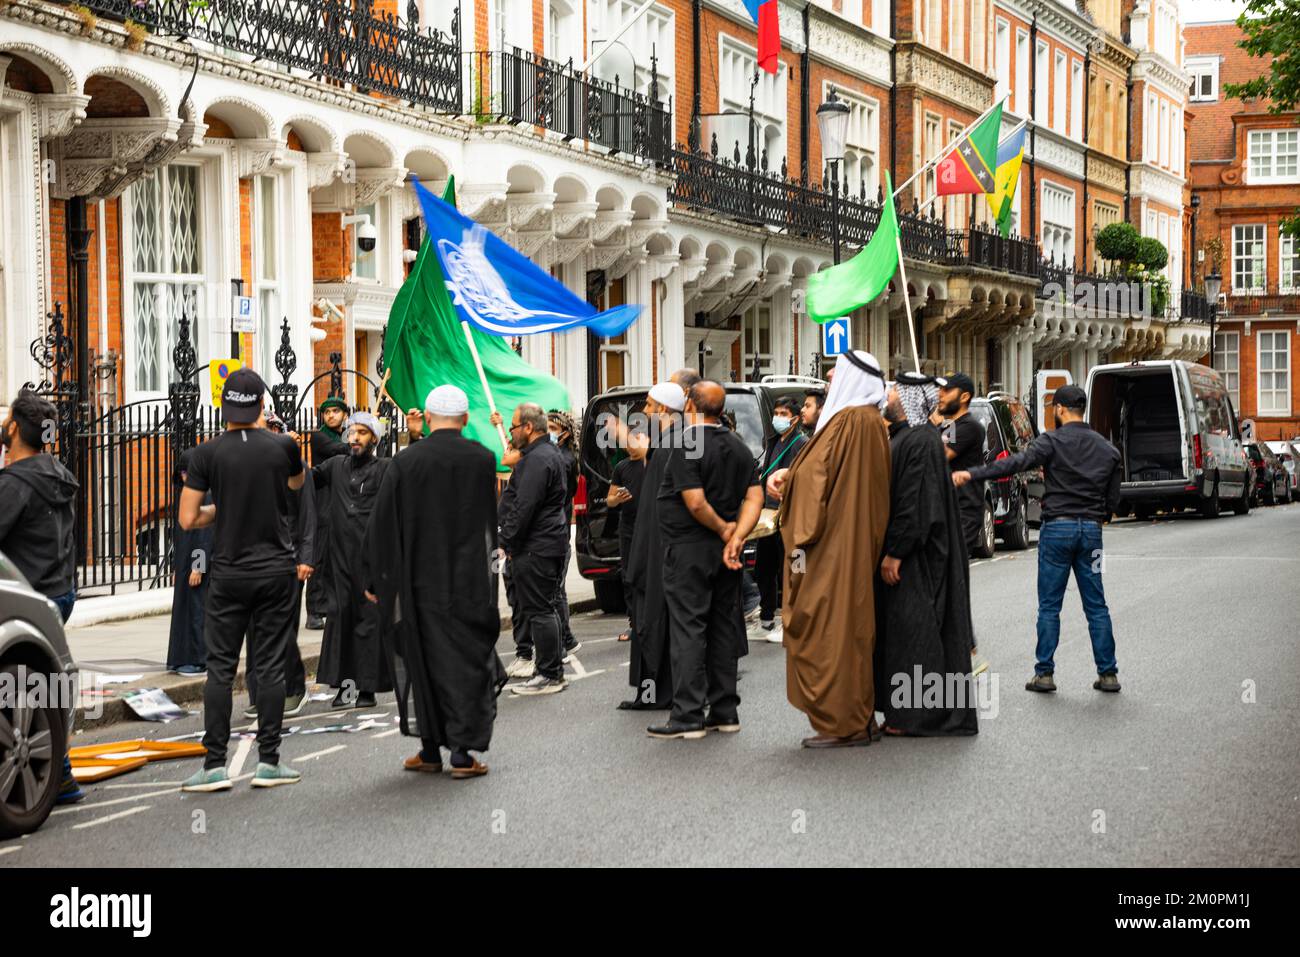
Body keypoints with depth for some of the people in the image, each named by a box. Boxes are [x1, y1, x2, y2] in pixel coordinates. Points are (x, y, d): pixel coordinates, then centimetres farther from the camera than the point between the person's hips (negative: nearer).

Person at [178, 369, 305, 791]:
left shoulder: (207, 453, -6)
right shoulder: (283, 446, -2)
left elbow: (188, 519, -5)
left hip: (228, 574, -1)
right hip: (276, 571, 1)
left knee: (220, 668, 3)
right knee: (270, 666, 4)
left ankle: (215, 765, 0)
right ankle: (268, 761, 6)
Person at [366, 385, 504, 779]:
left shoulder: (405, 462, -7)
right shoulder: (482, 459, -6)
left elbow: (383, 525, -3)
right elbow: (490, 521, 7)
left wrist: (376, 580, 5)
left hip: (420, 581, 0)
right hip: (470, 581, 0)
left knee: (424, 660, 11)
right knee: (467, 661, 4)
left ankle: (430, 749, 16)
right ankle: (462, 752, 0)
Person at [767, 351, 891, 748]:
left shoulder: (847, 420, -16)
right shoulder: (872, 422, 14)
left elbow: (820, 480, -18)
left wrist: (802, 541, -15)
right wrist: (788, 474, 8)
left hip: (834, 550, -10)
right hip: (860, 549, 10)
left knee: (830, 629, -6)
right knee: (854, 627, 13)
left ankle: (842, 723, -4)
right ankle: (861, 718, 18)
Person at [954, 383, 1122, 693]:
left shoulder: (1053, 441, -7)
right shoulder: (1106, 449, 9)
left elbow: (1016, 463, -23)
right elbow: (1113, 499, 11)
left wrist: (972, 475, -29)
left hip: (1057, 527, -4)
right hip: (1091, 529, 4)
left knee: (1049, 607, 3)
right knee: (1097, 606, 9)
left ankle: (1044, 673, 2)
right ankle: (1108, 673, 9)